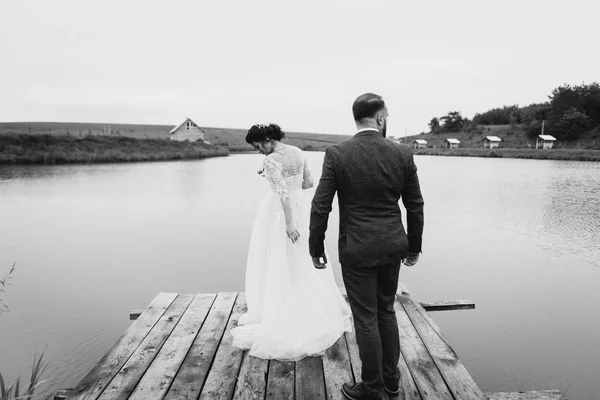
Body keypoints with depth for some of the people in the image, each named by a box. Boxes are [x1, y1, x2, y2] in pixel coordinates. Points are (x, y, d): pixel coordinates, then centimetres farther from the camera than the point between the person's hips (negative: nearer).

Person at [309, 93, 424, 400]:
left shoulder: (336, 155, -11)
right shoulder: (403, 154, -3)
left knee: (366, 319, 10)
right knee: (386, 311, 22)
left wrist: (316, 248, 1)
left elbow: (320, 207, -11)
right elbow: (415, 206, 2)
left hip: (356, 249, -3)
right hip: (392, 247, 4)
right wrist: (414, 246, 15)